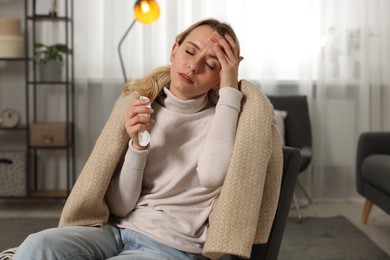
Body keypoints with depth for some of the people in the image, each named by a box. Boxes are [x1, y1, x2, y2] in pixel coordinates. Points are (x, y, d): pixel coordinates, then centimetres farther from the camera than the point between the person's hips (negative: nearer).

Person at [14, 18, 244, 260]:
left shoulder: (222, 117, 0)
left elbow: (212, 176, -24)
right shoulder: (142, 107, 8)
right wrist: (137, 145, -12)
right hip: (119, 230, 4)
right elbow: (119, 206, 4)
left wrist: (230, 91, -16)